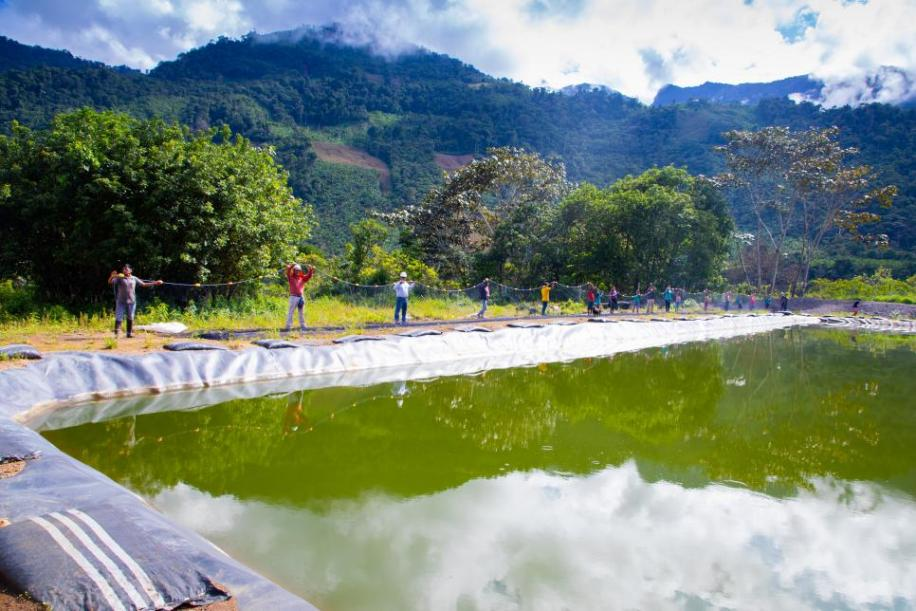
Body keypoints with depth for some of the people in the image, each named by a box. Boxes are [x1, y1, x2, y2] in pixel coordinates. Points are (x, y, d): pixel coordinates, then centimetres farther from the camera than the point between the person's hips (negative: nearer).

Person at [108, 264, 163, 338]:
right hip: (121, 301, -3)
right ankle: (116, 333, -4)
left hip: (131, 301, 3)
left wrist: (155, 283, 8)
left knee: (130, 318, 10)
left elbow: (144, 284, 13)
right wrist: (112, 276, -31)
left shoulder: (134, 278, 8)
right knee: (118, 317, -6)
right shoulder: (119, 278, 0)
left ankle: (129, 333, 19)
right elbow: (110, 282, -9)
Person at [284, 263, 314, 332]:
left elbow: (309, 276, 6)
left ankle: (302, 326, 19)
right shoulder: (291, 278, 0)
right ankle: (288, 326, -5)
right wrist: (290, 267, -33)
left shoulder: (302, 278, 11)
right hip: (293, 297, -5)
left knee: (302, 313, 11)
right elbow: (288, 273, -16)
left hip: (301, 297, 5)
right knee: (290, 312, -5)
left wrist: (310, 270, -12)